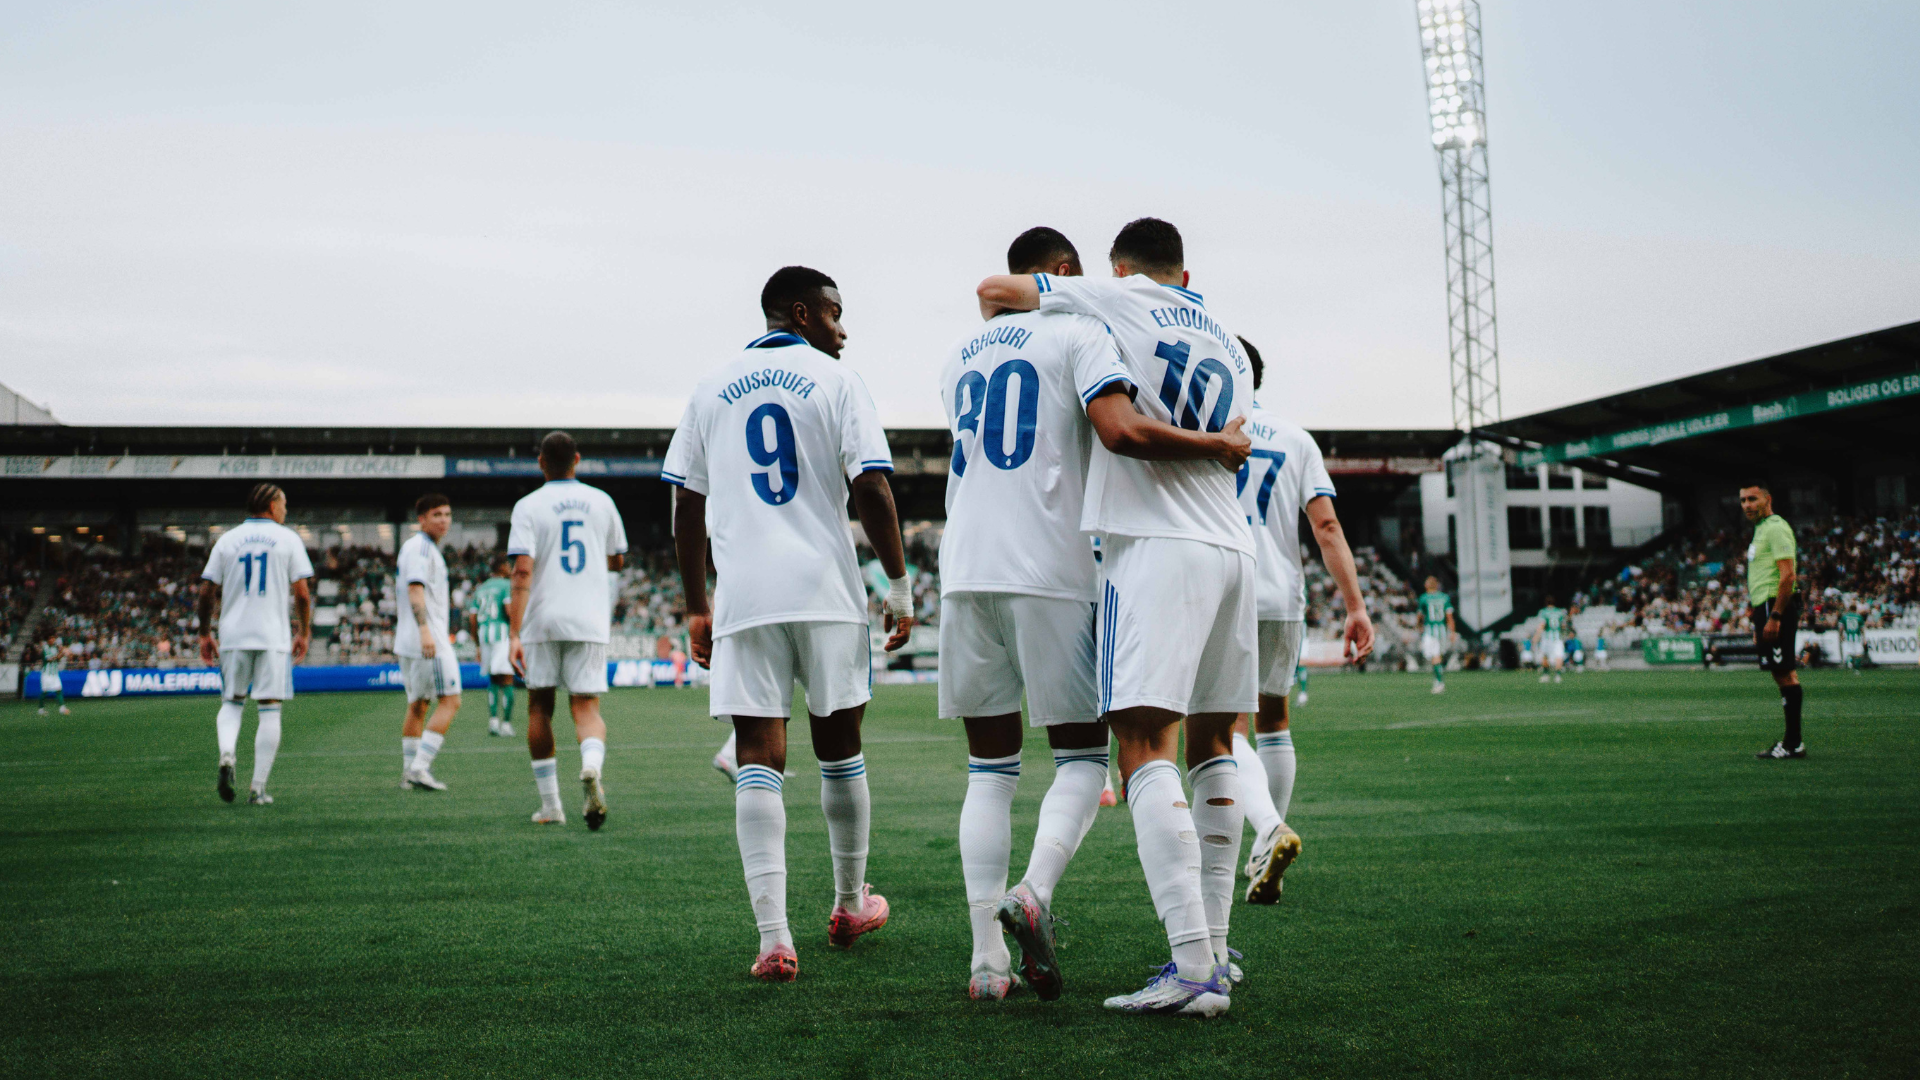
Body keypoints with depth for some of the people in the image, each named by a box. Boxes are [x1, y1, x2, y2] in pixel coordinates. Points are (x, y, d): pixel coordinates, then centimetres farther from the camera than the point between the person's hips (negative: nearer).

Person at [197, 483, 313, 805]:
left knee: (232, 702, 17)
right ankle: (258, 788, -1)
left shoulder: (227, 540, 8)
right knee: (269, 708, 2)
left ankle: (226, 755, -11)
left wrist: (205, 634, 14)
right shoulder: (287, 539, 2)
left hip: (233, 636, 2)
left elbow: (206, 591, 5)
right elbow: (301, 593, -2)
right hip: (274, 636, -2)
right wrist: (304, 632, 8)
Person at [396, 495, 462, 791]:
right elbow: (415, 589, -21)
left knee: (417, 706, 13)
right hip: (428, 639, -10)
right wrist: (425, 631, -31)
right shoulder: (420, 547, -10)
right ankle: (420, 767, -16)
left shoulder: (418, 546, 21)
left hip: (409, 643, 10)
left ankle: (409, 772, 15)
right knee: (450, 701, -10)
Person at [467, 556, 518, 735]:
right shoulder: (506, 585, 0)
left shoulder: (480, 589, 19)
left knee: (493, 679, 14)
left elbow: (472, 618, 15)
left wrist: (478, 645, 19)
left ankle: (493, 719, 4)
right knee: (507, 679, -4)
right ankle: (506, 723, -8)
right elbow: (509, 610, -14)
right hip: (502, 632, -6)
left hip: (483, 634, 6)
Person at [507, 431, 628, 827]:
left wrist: (514, 633, -15)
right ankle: (592, 765, -32)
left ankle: (550, 805, 15)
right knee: (585, 707, 2)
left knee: (539, 709, 13)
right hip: (590, 620, 1)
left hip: (542, 622, -1)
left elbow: (523, 571, -13)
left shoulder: (529, 506, -3)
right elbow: (617, 560, 18)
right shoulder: (602, 501, 7)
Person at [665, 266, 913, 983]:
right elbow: (872, 493, -7)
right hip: (825, 590, -2)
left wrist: (696, 609, 19)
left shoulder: (712, 390, 13)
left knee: (758, 761, -2)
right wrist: (900, 586, 2)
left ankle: (773, 936, -11)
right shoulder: (835, 381, 3)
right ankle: (851, 904, 29)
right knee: (839, 748, 14)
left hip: (742, 596, 2)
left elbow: (687, 511, 13)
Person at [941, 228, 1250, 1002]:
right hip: (1050, 573, -5)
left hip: (965, 572, 5)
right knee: (1082, 756, 7)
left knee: (990, 770, 10)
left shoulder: (960, 356, 20)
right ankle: (1034, 893, -17)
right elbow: (1123, 432, -15)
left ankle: (987, 956, 4)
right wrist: (1216, 445, -4)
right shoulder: (1078, 333, 1)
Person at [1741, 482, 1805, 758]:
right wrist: (1756, 616, 23)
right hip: (1766, 608, 10)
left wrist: (1774, 617, -23)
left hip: (1776, 607, -10)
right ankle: (1792, 741, 11)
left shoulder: (1776, 528, -11)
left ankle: (1793, 744, -8)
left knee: (1783, 673, -9)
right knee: (1782, 673, 9)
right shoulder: (1761, 530, 20)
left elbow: (1787, 575, -19)